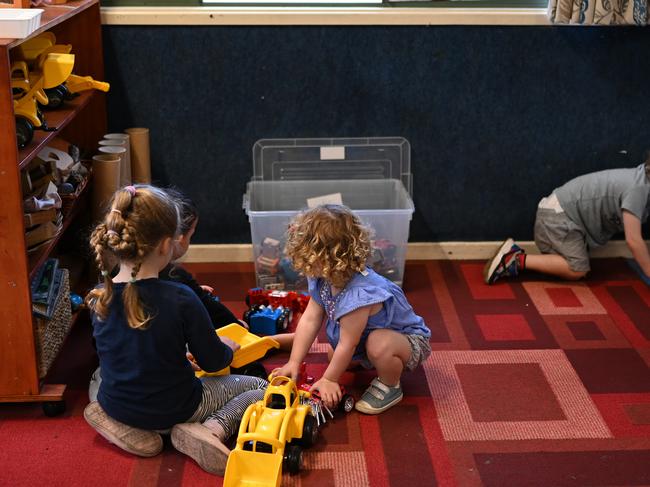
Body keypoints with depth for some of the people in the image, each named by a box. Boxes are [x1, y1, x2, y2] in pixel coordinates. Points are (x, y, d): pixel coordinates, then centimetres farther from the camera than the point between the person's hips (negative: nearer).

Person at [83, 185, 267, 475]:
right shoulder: (181, 300, -27)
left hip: (116, 406, 4)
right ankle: (212, 428, -10)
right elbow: (212, 361, -13)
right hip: (173, 409, -4)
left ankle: (125, 427, 10)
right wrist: (228, 348, 11)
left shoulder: (98, 299, -13)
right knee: (259, 387, 14)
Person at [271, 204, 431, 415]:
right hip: (366, 336, 9)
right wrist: (294, 363, -9)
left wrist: (329, 379, -18)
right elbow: (310, 320, -8)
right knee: (333, 356, 5)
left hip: (409, 339, -9)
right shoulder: (323, 280, -14)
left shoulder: (357, 296, -41)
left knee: (379, 344, -37)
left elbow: (347, 345, -31)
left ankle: (390, 387, -9)